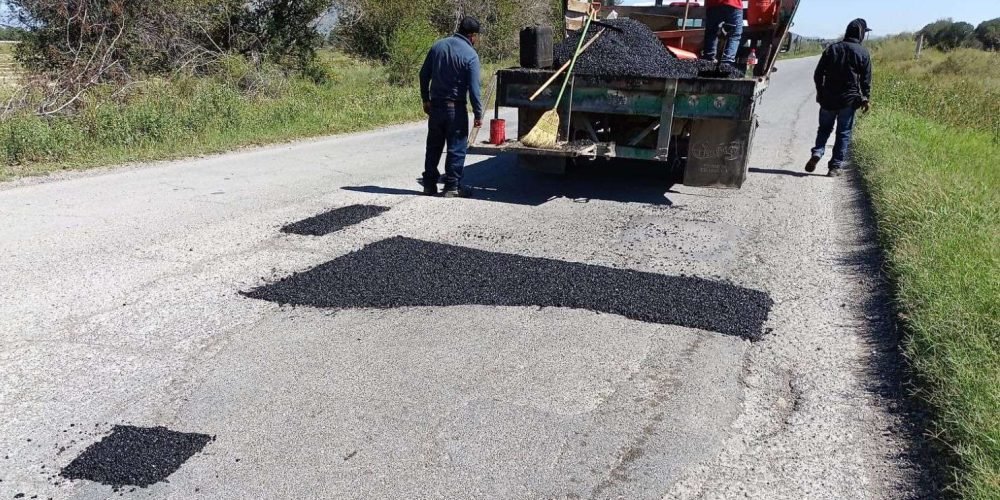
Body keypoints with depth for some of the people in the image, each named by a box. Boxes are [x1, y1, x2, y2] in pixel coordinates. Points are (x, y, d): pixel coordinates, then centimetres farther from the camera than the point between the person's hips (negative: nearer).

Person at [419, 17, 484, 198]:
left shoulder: (438, 45, 5)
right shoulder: (471, 55, -12)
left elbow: (424, 75, 7)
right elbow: (474, 89, -14)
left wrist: (426, 99, 16)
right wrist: (478, 114, -8)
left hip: (435, 105, 5)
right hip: (455, 108, -5)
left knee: (434, 147, 14)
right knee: (456, 148, 4)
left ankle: (429, 184, 19)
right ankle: (452, 187, 7)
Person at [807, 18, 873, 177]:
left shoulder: (832, 49, 3)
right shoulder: (863, 53, -4)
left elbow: (818, 74, 5)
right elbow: (866, 79, -3)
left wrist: (820, 92, 17)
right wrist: (866, 99, 6)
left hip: (828, 98, 2)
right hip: (849, 99, -2)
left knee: (824, 128, 16)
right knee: (844, 132, 5)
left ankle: (817, 152, -7)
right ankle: (836, 166, 4)